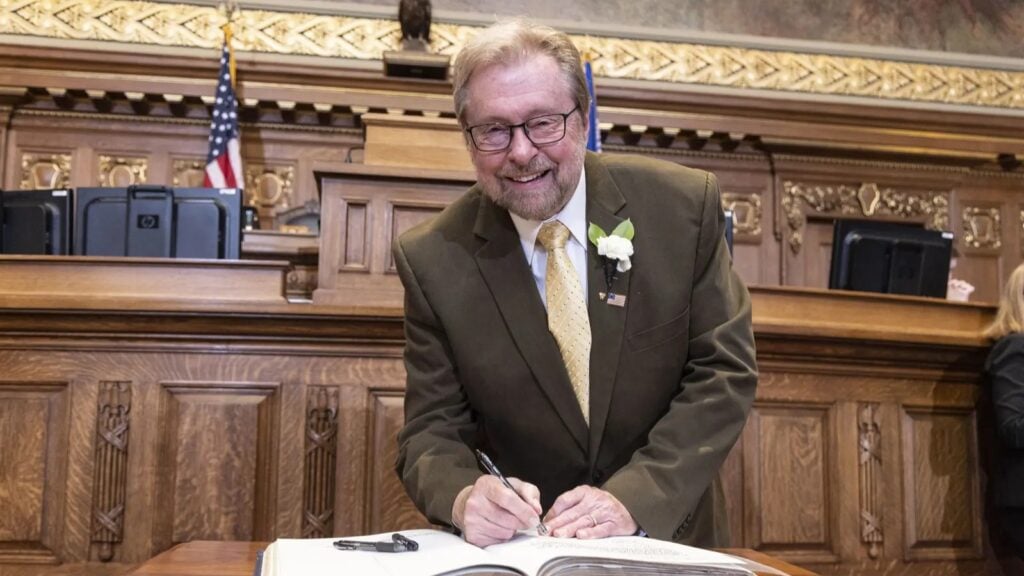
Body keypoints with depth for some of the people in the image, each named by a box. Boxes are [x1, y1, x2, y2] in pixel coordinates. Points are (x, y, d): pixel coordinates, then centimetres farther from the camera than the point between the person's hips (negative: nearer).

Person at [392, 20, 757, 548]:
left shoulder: (683, 206, -8)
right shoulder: (432, 260, -8)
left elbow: (723, 371, -6)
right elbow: (433, 431, -5)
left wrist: (634, 498, -19)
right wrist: (465, 498, -27)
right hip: (517, 548, 0)